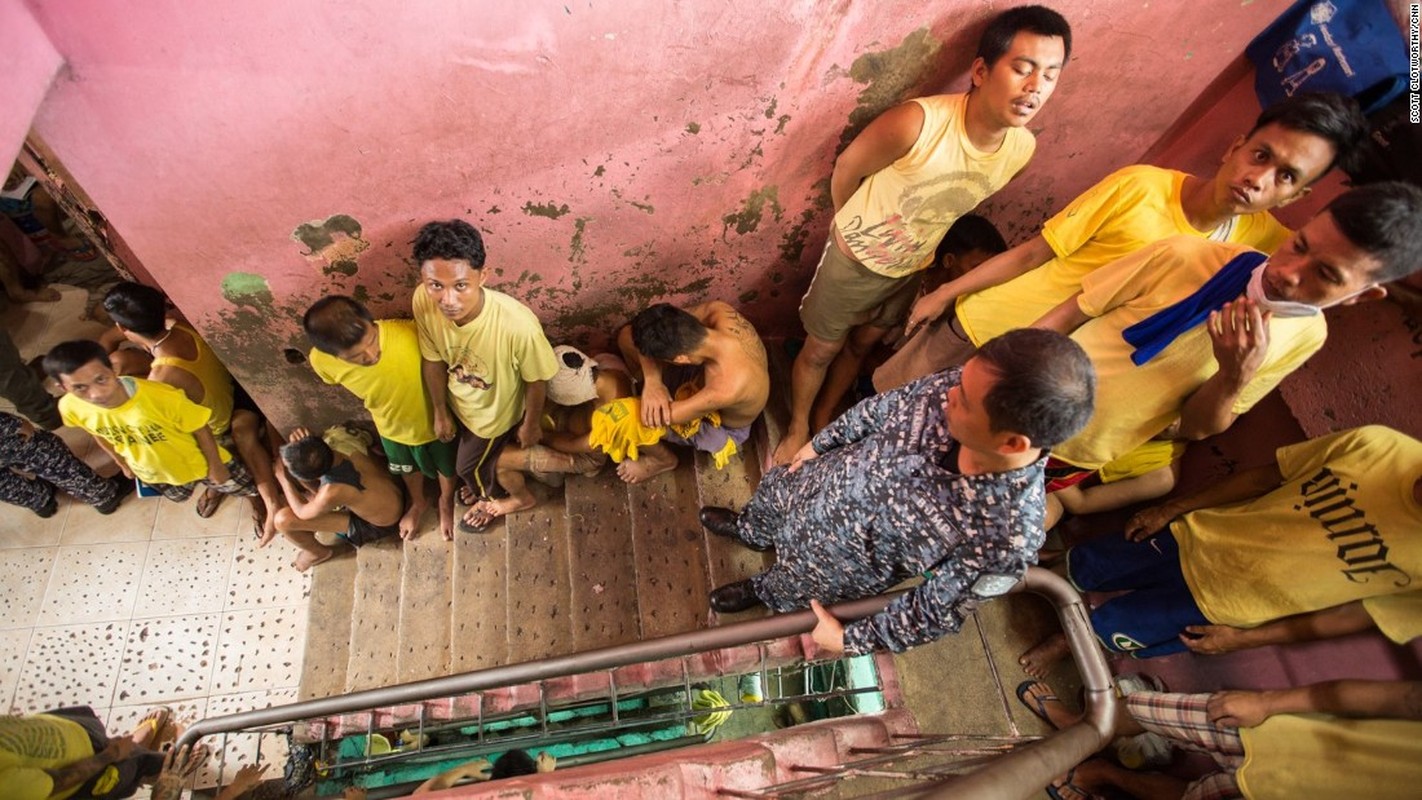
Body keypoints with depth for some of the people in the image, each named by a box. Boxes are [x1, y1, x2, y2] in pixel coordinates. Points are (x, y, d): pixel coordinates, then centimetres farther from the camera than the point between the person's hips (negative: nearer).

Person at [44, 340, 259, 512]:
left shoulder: (159, 396, -41)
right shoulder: (71, 408, -26)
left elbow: (200, 429, -23)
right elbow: (98, 434, -2)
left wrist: (215, 466, -11)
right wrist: (122, 463, 14)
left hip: (199, 463, -4)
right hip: (152, 472, 4)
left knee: (247, 489, 19)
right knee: (179, 497, 34)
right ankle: (213, 489, 67)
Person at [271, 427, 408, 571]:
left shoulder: (332, 493, -38)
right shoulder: (349, 449, -23)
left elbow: (303, 513, -13)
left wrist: (282, 478, -5)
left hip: (382, 526, -6)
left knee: (283, 519, -10)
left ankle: (320, 553, 19)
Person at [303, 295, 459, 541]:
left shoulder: (412, 334, -42)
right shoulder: (321, 360, -29)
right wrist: (381, 407, 6)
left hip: (436, 421, -2)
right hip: (393, 428, 2)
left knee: (446, 467, 27)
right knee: (408, 468, 32)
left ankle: (446, 502, 61)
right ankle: (418, 503, 65)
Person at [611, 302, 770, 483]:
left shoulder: (726, 390, -47)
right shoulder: (720, 311, -32)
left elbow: (663, 417, -33)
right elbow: (657, 326, -19)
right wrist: (652, 381, -33)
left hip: (722, 425, -5)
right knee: (627, 336, -5)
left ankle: (664, 459, 14)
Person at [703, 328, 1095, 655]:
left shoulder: (1006, 540, -42)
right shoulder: (953, 390, -31)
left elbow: (934, 613, -24)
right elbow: (880, 409, -9)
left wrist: (851, 638, -10)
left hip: (843, 564, -3)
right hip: (823, 481, 3)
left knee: (789, 587, 30)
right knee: (770, 495, 33)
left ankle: (760, 593, 67)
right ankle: (750, 533, 70)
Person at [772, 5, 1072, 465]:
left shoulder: (1022, 150, -16)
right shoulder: (917, 123, -34)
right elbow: (847, 168, -15)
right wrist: (854, 228, 2)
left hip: (911, 269, 5)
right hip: (855, 258, -5)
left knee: (863, 345, 23)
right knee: (820, 351, 11)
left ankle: (826, 415, 47)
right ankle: (797, 429, 36)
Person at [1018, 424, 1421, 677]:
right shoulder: (1377, 444, -16)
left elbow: (1362, 614, -8)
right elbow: (1263, 477, -5)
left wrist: (1246, 638, -6)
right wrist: (1171, 509, 0)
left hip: (1226, 606, -1)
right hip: (1198, 536, 2)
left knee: (1108, 631, 0)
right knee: (1080, 567, 7)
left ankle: (1067, 641, 31)